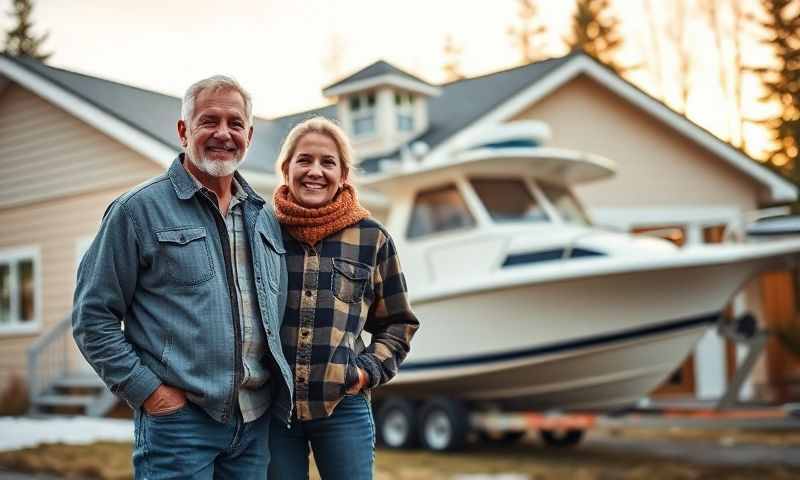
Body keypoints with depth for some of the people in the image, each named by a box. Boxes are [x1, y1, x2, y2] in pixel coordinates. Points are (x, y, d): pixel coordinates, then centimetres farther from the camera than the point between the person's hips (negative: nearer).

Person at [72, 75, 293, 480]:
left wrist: (282, 386, 9)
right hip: (179, 418, -5)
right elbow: (92, 316, -5)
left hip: (257, 421, 6)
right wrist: (147, 391, -11)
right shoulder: (138, 210, -4)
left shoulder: (265, 219, 13)